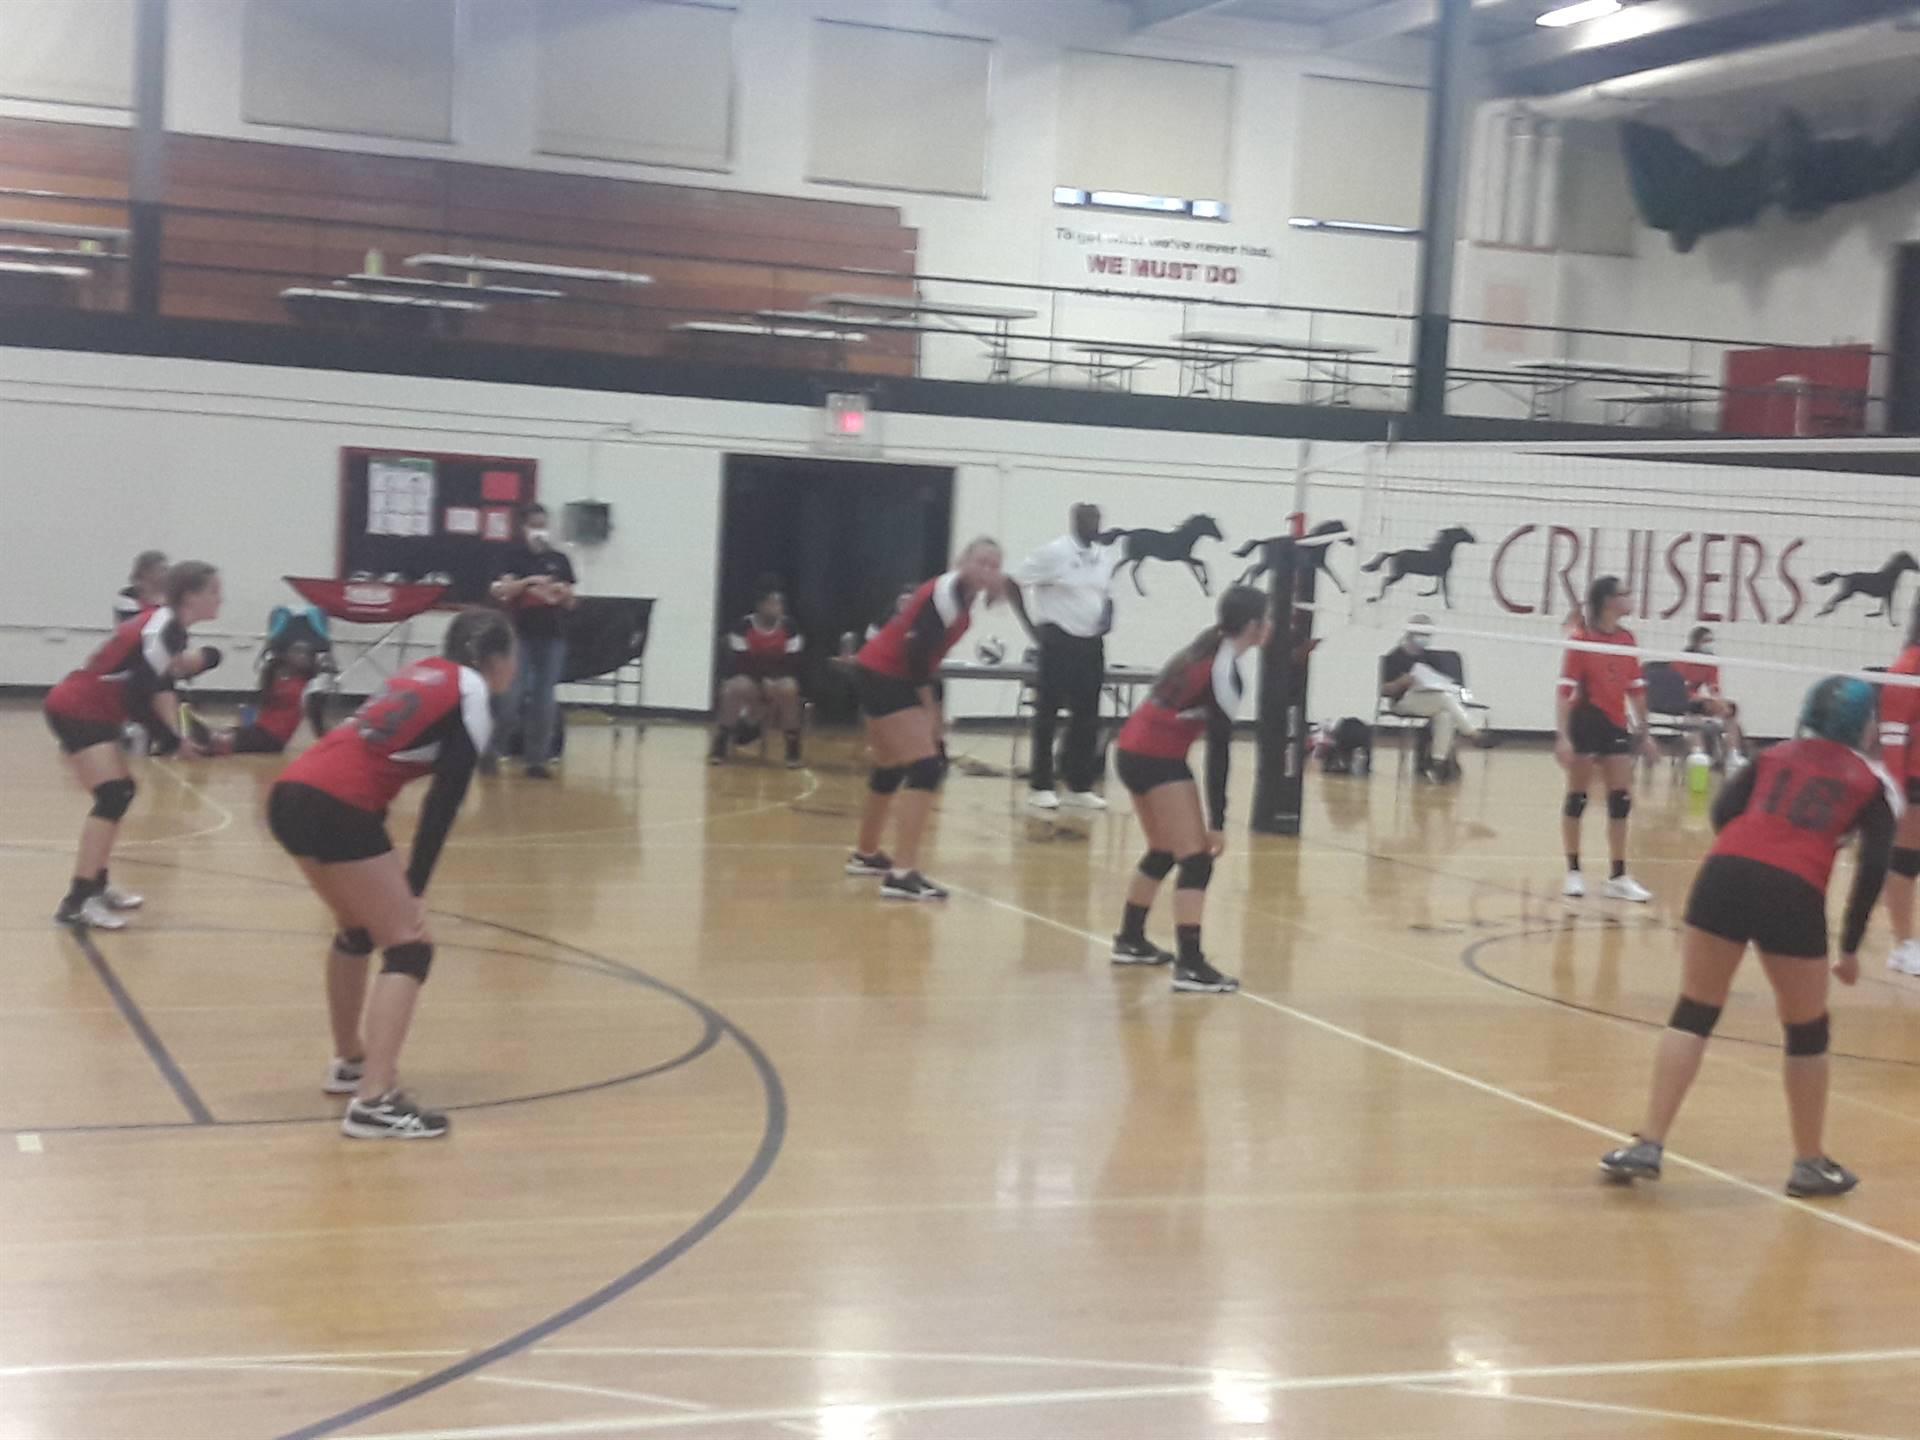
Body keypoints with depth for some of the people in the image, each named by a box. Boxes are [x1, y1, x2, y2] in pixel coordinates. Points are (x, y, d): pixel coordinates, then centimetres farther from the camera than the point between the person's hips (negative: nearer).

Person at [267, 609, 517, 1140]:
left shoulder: (425, 672, 22)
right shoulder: (472, 696, 1)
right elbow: (444, 802, -7)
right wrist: (414, 889, -7)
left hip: (291, 793, 9)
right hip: (339, 809, -9)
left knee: (358, 930, 28)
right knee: (409, 948, -5)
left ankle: (349, 1062, 41)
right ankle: (374, 1102, -16)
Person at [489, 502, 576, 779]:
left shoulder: (559, 560, 10)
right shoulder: (514, 557, 3)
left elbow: (570, 603, 12)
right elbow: (501, 590, -10)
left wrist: (564, 593, -9)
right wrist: (529, 582, -23)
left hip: (553, 634, 3)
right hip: (521, 633, -3)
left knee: (544, 698, 2)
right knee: (513, 695, -8)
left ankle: (537, 758, 7)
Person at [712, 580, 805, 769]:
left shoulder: (788, 628, -11)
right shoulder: (744, 626, -15)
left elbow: (792, 664, -10)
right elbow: (739, 663, -15)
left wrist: (773, 682, -24)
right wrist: (762, 681, -25)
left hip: (778, 681, 1)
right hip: (749, 678, -1)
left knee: (788, 688, -34)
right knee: (737, 687, -36)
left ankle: (793, 749, -20)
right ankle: (720, 746, -22)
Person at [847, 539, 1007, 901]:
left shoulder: (961, 594, 9)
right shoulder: (947, 594, -19)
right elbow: (917, 651, -22)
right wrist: (928, 706, -15)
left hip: (882, 675, 10)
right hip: (884, 677, -10)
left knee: (890, 770, 23)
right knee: (926, 769, -16)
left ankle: (865, 854, 40)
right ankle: (902, 874, -21)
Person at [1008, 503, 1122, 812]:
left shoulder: (1106, 555, 9)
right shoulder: (1054, 552, -9)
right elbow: (1015, 585, -10)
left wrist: (1106, 617, 13)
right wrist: (1033, 627, -10)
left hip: (1092, 644, 6)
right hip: (1059, 642, -6)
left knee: (1087, 718, 7)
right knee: (1047, 715, 0)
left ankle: (1079, 786, 15)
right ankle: (1040, 786, 6)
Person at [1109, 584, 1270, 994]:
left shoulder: (1205, 648, 8)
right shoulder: (1225, 673, -16)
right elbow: (1219, 752, -17)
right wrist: (1218, 821, -17)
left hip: (1133, 749, 9)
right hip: (1158, 759, -9)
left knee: (1163, 852, 23)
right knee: (1197, 860, -9)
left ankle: (1130, 941, 34)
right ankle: (1190, 966, -16)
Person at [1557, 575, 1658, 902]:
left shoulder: (1627, 639, 6)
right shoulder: (1582, 639, -10)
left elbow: (1636, 689, 14)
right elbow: (1565, 690, -13)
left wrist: (1644, 733, 14)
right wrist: (1562, 736, -20)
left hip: (1616, 727, 6)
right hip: (1585, 722, -5)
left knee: (1621, 799, 3)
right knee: (1577, 797, 3)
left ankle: (1618, 877, 9)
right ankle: (1573, 872, 13)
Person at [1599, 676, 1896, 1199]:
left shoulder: (1775, 756, 24)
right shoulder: (1874, 783, 15)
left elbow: (1722, 811, 12)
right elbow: (1873, 868, 6)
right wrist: (1850, 947, 10)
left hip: (1724, 874, 2)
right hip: (1796, 895, -2)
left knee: (1692, 1014, 11)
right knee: (1806, 1032, 16)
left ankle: (1649, 1144, 6)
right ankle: (1810, 1163, 28)